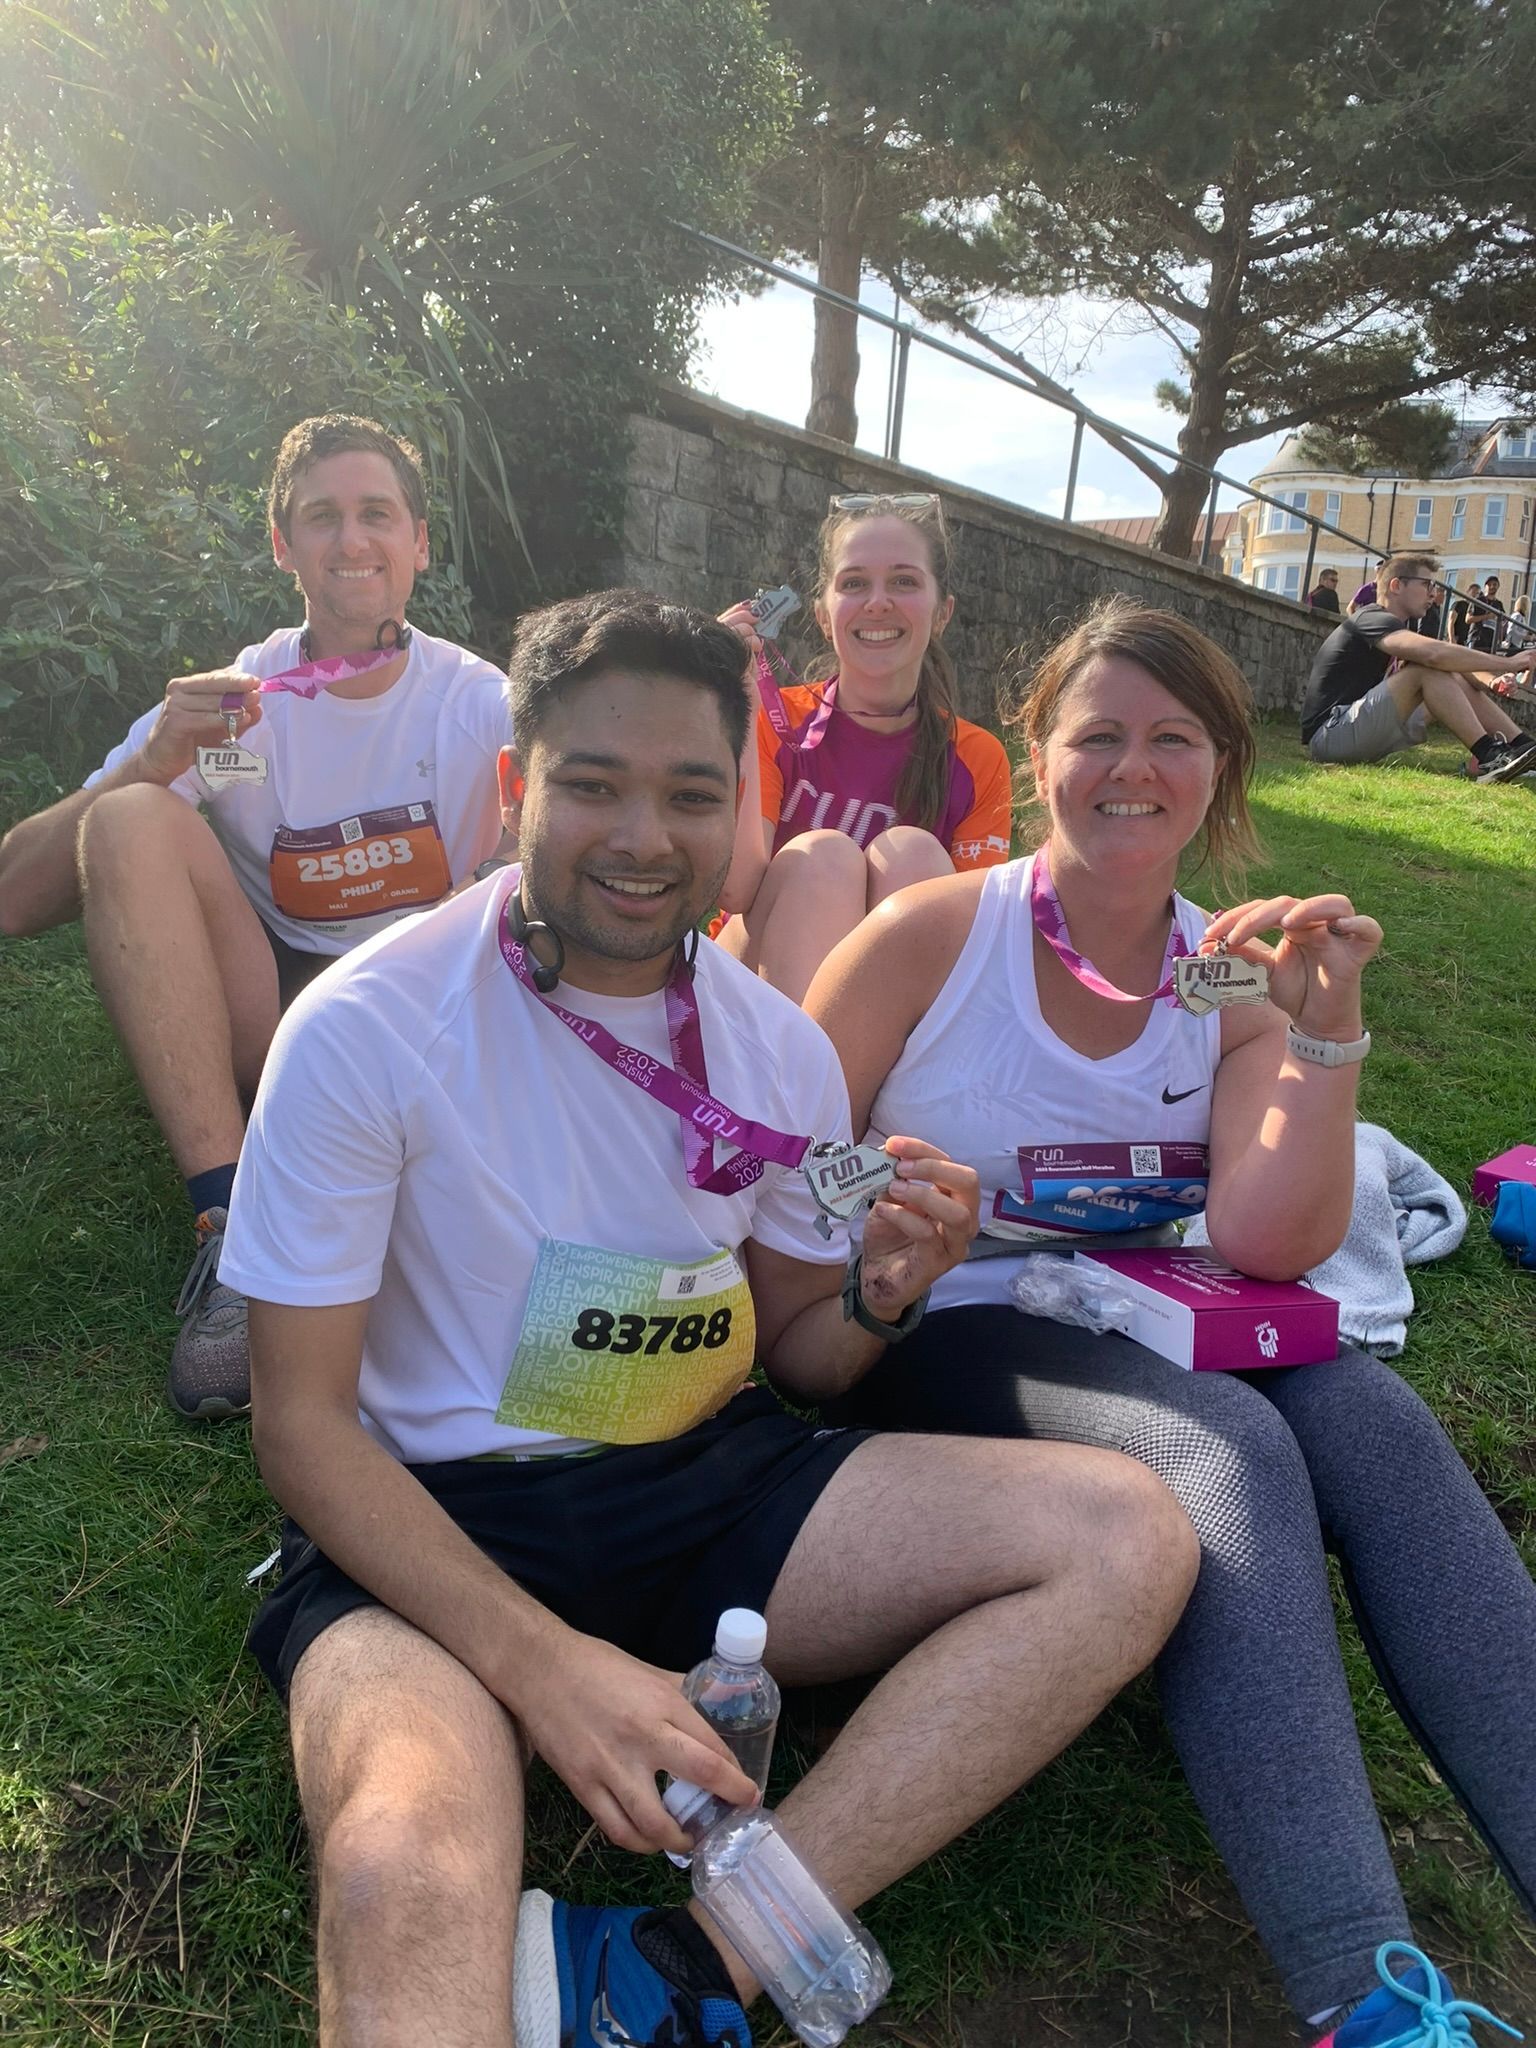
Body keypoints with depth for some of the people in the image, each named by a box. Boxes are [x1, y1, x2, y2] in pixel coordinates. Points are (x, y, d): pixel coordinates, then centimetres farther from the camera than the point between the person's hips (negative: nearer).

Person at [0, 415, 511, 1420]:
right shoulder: (229, 700, 0)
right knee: (131, 821, -21)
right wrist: (151, 764, -21)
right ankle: (233, 1220, -27)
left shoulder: (481, 701, 0)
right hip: (255, 1024, 1)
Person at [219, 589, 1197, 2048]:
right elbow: (301, 1421, -10)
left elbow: (793, 1358, 11)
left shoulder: (779, 1049, 1)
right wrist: (540, 1663, -22)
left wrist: (882, 1294, -13)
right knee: (410, 1891, -39)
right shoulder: (365, 1026, -12)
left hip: (706, 1486, 6)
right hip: (437, 1521, -5)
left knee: (1128, 1538, -17)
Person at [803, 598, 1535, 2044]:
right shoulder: (934, 936, -4)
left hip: (1145, 1332, 4)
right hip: (934, 1340, -4)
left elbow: (1265, 1242, -10)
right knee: (1231, 1452, -30)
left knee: (1372, 1418, -24)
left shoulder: (1236, 982, 5)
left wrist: (1326, 1029, -16)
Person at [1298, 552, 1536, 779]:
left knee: (1458, 683, 6)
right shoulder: (1372, 620, -12)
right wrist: (1508, 663, -19)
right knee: (1428, 670, -21)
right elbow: (1435, 654, -28)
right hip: (1329, 732, -10)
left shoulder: (1396, 627, 19)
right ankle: (1489, 757, -22)